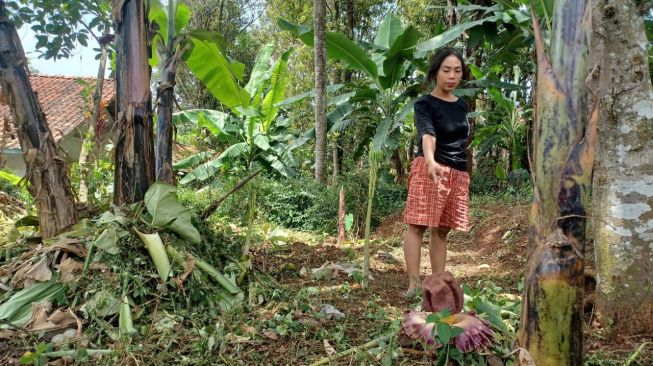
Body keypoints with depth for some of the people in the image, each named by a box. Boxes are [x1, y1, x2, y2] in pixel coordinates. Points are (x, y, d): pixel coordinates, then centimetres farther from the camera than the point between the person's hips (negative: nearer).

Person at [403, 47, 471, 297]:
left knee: (442, 229, 9)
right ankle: (414, 284, -6)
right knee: (417, 225, -8)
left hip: (458, 174, 6)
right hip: (430, 170, -6)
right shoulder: (424, 104, -7)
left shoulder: (461, 105, 14)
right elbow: (427, 134, -27)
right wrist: (430, 161, -46)